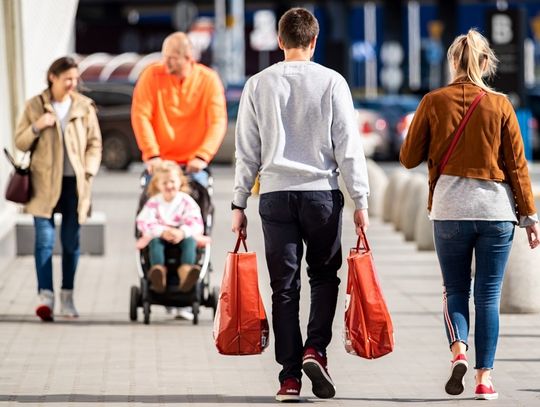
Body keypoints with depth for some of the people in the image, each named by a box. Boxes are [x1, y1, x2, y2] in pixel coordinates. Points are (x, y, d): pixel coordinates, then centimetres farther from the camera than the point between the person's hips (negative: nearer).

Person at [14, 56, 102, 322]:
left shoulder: (84, 107, 5)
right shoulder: (35, 106, 3)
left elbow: (95, 144, 8)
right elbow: (20, 143, 5)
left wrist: (88, 171, -5)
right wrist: (37, 127, -13)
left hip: (75, 182, 1)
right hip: (45, 183, -1)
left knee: (71, 242, 5)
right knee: (45, 239, -10)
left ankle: (67, 297, 16)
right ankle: (45, 296, -14)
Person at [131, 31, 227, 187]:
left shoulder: (209, 80, -4)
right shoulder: (152, 75, -4)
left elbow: (218, 122, -9)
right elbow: (141, 116, -8)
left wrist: (202, 156, -21)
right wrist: (152, 155, -16)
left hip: (194, 164, 0)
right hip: (159, 163, 0)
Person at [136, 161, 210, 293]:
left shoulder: (186, 201, 2)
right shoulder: (154, 202, 2)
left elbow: (195, 222, -9)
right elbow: (144, 222, -10)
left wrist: (182, 232, -30)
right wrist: (162, 232, -27)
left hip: (182, 236, 0)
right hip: (159, 236, 0)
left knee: (190, 240, -32)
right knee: (154, 240, -32)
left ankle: (186, 270, -58)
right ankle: (158, 270, -57)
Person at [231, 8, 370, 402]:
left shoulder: (258, 85, 3)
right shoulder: (332, 82, -1)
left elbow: (247, 151, 5)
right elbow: (348, 147, -3)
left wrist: (239, 204, 10)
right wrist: (360, 200, 1)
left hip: (275, 193, 1)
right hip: (322, 191, -1)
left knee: (284, 286, 4)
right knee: (324, 276, 15)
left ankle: (290, 377, 1)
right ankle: (316, 349, -5)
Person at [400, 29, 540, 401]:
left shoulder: (434, 102, -1)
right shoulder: (500, 105, -1)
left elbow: (409, 158, 4)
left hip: (450, 207, 0)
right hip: (496, 208, 0)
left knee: (455, 290, 12)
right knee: (489, 295, 6)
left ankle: (459, 350, -14)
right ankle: (485, 377, 2)